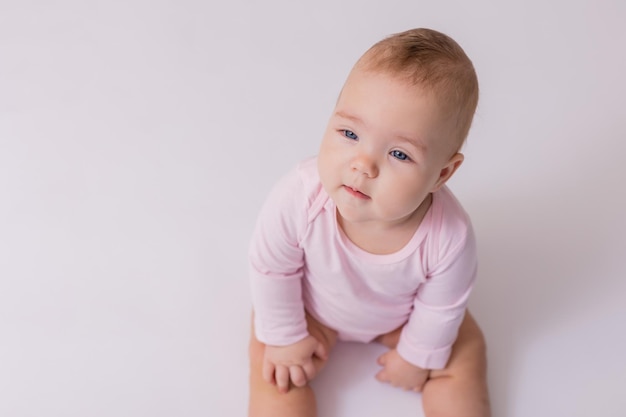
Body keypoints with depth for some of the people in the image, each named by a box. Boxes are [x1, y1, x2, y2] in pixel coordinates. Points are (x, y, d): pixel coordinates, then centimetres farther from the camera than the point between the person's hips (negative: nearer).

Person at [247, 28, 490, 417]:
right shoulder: (298, 197, -42)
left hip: (401, 315, 1)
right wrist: (285, 337, -8)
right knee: (274, 366, -11)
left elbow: (440, 308, -17)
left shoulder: (451, 237, -40)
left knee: (465, 351, 0)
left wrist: (417, 355, -1)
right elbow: (272, 268, -21)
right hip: (312, 304, 0)